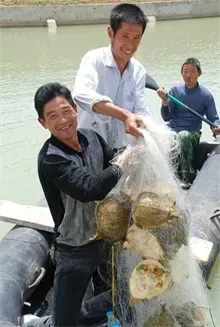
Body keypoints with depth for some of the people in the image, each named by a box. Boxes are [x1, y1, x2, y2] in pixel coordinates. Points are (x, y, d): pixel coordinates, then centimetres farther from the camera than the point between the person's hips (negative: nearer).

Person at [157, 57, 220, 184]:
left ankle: (188, 178, -30)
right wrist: (165, 101, -14)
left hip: (192, 134, -2)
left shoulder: (206, 95, 0)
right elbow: (167, 118, 2)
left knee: (183, 136, -38)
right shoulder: (175, 90, 4)